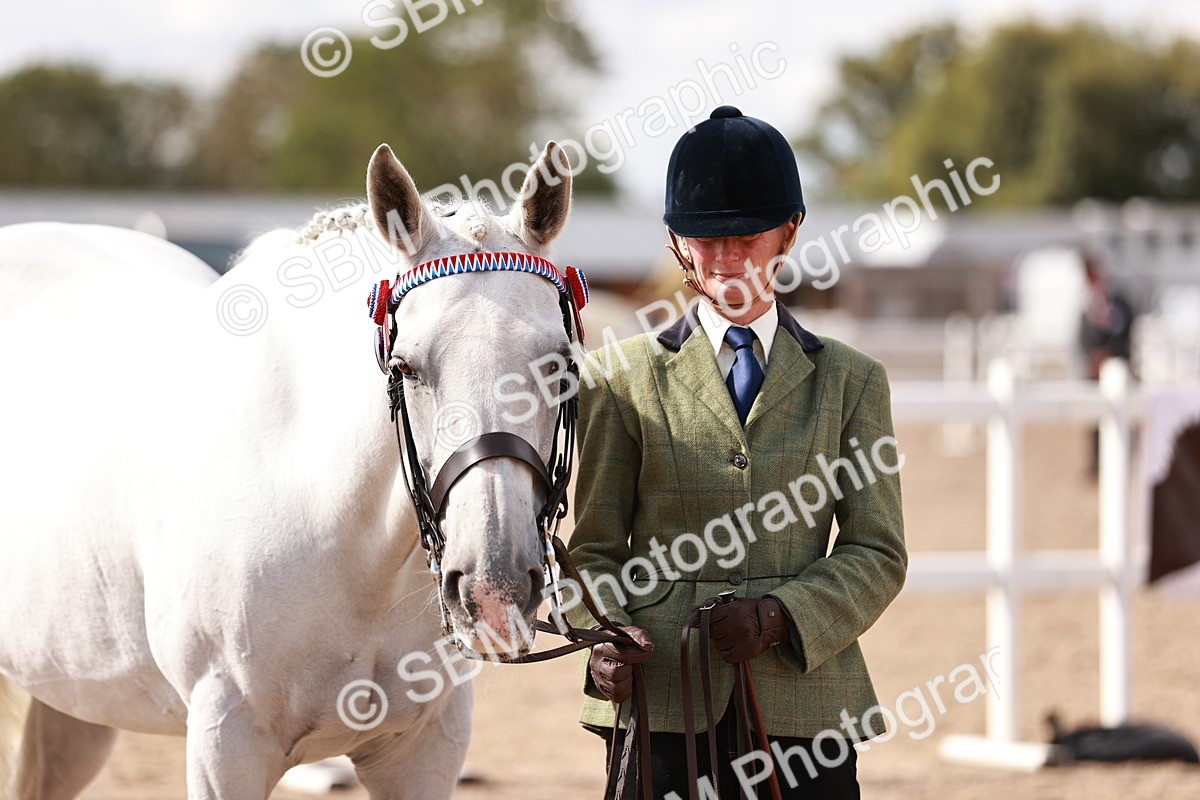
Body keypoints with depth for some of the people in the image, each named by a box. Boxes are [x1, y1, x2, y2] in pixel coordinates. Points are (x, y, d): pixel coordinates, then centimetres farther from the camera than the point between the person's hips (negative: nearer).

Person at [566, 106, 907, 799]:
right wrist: (605, 636, -13)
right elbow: (595, 544, 7)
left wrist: (783, 614, -12)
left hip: (801, 700, 1)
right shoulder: (628, 375, 9)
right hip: (660, 701, -1)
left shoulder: (851, 381, 11)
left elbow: (877, 553, 6)